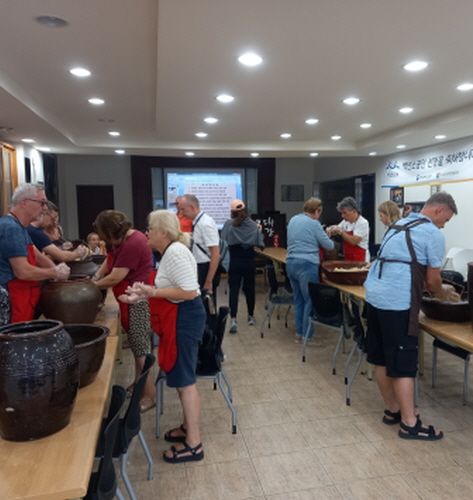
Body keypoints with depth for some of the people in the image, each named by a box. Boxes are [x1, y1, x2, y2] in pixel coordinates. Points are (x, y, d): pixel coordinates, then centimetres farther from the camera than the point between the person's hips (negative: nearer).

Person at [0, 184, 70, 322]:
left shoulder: (19, 227, 14)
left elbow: (38, 255, 17)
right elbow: (23, 272, -23)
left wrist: (57, 270, 0)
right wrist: (55, 273, -10)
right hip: (12, 304, -10)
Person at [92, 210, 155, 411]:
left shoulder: (133, 244, -23)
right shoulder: (124, 239, 9)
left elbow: (115, 278, -21)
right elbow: (109, 261, 14)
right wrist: (94, 279, -1)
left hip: (139, 299, -10)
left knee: (141, 348, -4)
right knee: (137, 344, 18)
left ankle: (149, 396, 5)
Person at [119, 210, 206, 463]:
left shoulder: (176, 252, -20)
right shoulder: (170, 251, 11)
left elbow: (190, 291, -26)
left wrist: (153, 292, -22)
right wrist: (144, 293, 5)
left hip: (186, 317, -10)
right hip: (179, 316, 10)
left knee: (184, 378, -2)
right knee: (181, 376, 19)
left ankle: (193, 444, 11)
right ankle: (189, 427, 36)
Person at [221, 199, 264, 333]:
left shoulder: (228, 224, -6)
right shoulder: (253, 225, -2)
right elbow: (260, 244, 0)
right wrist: (259, 231, 16)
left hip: (234, 261, -2)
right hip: (249, 260, 2)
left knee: (234, 289, -1)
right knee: (249, 288, 15)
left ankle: (233, 320, -11)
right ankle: (251, 317, 31)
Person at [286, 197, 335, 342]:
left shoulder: (293, 220, 14)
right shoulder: (314, 224, -9)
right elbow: (329, 245, -2)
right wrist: (329, 240, 20)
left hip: (291, 263, 8)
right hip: (306, 265, -8)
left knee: (298, 299, 16)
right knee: (310, 300, 2)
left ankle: (299, 333, 23)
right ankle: (307, 336, 8)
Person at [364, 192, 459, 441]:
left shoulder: (399, 224, 20)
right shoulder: (434, 235, -4)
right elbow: (432, 280, -1)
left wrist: (437, 289, 31)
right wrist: (443, 293, 22)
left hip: (374, 294, 9)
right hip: (397, 302, -8)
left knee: (382, 359, 15)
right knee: (403, 363, 1)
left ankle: (392, 410, 29)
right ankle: (409, 423, 13)